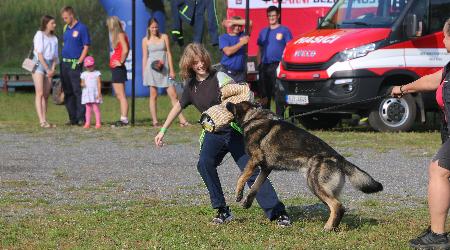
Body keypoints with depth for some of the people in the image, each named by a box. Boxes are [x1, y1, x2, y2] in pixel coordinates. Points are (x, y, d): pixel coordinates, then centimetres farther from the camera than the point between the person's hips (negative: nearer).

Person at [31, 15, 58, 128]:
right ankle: (42, 121, -21)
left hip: (49, 65, 6)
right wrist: (47, 69, -13)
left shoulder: (54, 38, 15)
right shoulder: (39, 35, -4)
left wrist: (52, 69, -4)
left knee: (46, 95, 3)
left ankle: (45, 120, 5)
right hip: (39, 64, -6)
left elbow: (55, 56, 14)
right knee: (40, 93, -13)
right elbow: (39, 54, -10)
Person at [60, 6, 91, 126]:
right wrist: (63, 60, 13)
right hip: (64, 64, 7)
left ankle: (81, 118, -9)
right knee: (67, 92, 8)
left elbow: (86, 47, -9)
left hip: (75, 64, -7)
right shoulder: (65, 28, 14)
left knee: (78, 91, -9)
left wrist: (79, 62, -14)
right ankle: (73, 118, 13)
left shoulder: (82, 28, -7)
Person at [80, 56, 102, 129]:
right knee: (88, 109, 4)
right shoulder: (84, 74, 12)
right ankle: (87, 123, 3)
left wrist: (99, 93, -9)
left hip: (95, 93, -3)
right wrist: (82, 84, -9)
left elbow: (99, 83, -1)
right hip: (86, 93, 3)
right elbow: (82, 83, 17)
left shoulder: (96, 73, 2)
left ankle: (98, 123, -8)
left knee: (96, 108, -8)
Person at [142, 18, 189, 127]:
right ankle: (155, 121, 3)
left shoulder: (164, 37, 8)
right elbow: (145, 57, 6)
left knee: (173, 95, -3)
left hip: (164, 70, 1)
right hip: (151, 69, -1)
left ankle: (182, 120, -4)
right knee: (153, 95, 0)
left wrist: (171, 70, 2)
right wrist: (144, 73, 2)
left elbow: (168, 53, 7)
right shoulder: (145, 40, 6)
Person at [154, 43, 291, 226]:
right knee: (205, 163, -22)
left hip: (235, 130, -4)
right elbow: (178, 106, 21)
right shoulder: (191, 85, 7)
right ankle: (222, 211, -11)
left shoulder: (219, 78, -9)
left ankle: (278, 213, -9)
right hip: (213, 133, 4)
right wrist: (163, 131, 23)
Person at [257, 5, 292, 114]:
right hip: (264, 66, 5)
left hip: (278, 66, -5)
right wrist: (259, 64, 11)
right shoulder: (263, 31, 17)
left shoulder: (284, 30, 2)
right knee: (264, 94, 9)